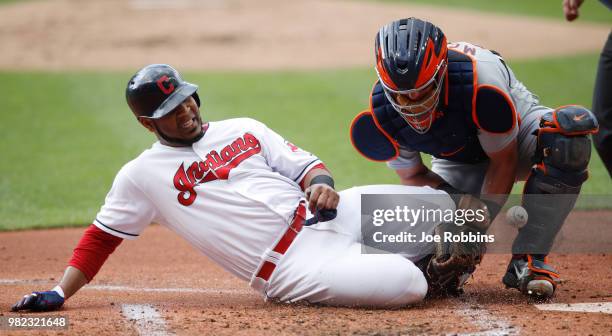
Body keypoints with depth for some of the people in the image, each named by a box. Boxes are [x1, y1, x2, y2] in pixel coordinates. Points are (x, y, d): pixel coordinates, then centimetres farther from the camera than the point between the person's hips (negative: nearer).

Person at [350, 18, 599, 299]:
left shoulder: (479, 78, -38)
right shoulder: (381, 115, -26)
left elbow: (503, 161, -23)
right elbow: (412, 176, -8)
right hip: (459, 162, 2)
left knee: (570, 131, -40)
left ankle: (527, 258, -29)